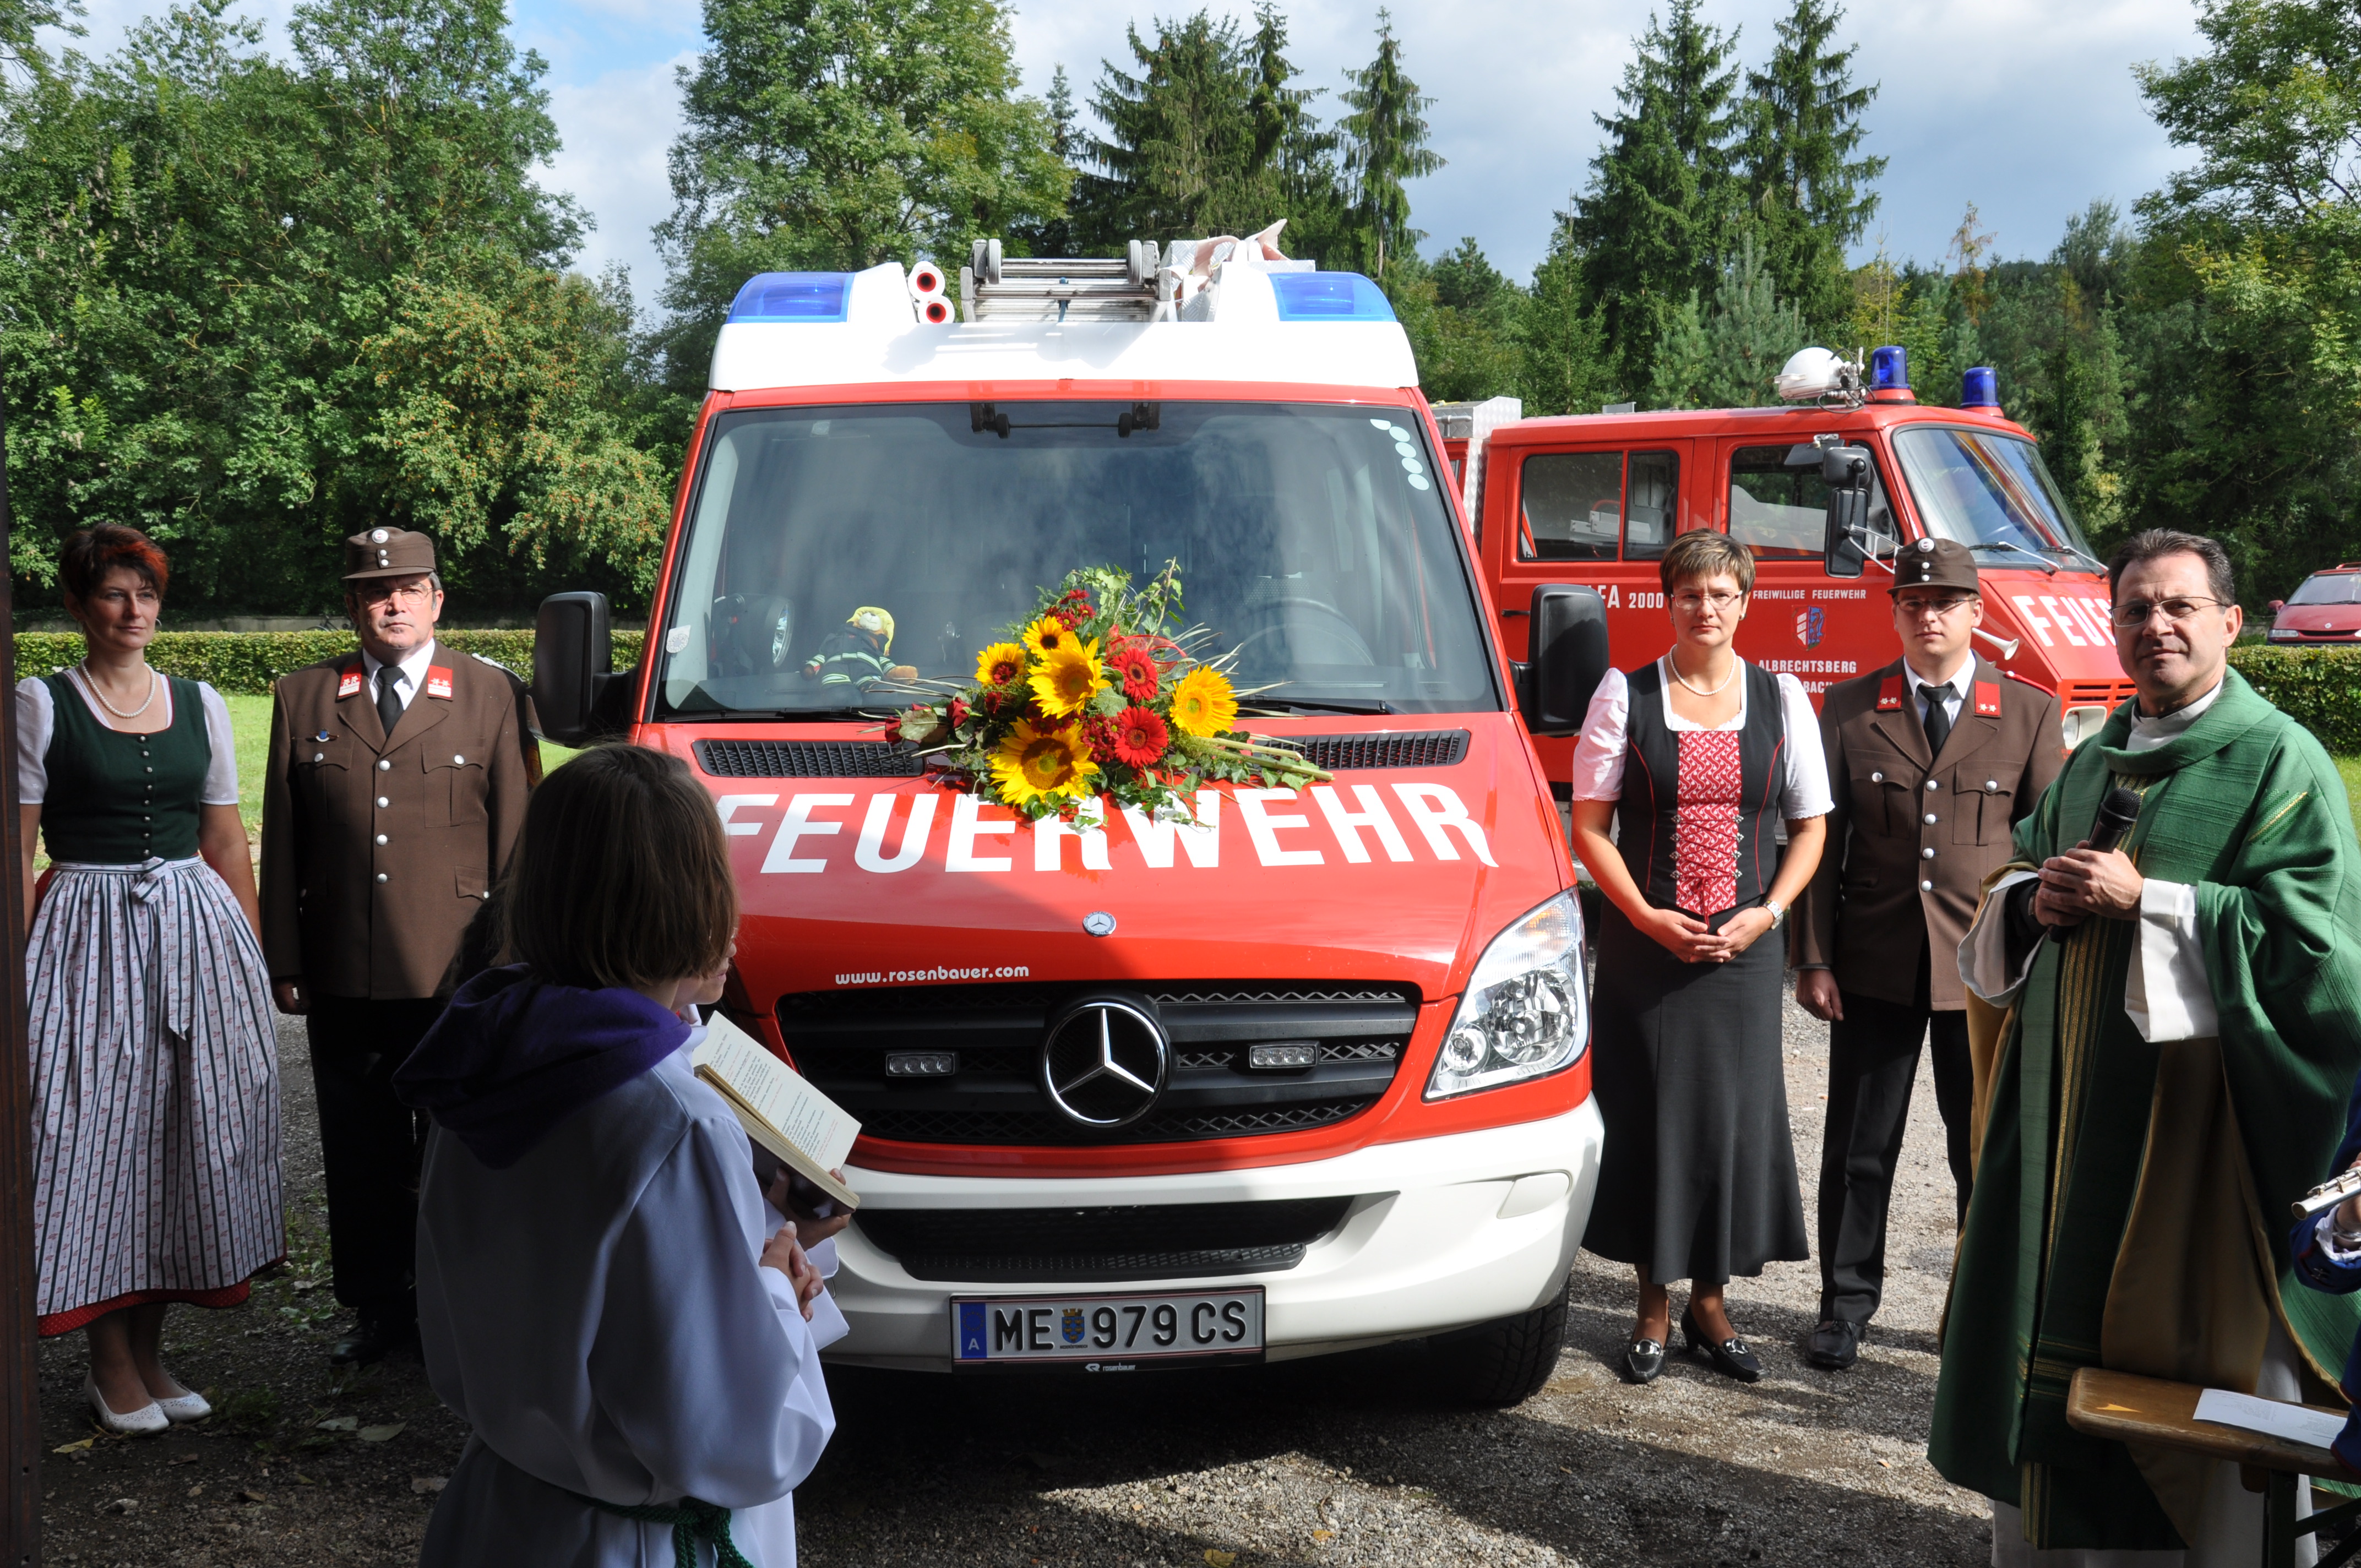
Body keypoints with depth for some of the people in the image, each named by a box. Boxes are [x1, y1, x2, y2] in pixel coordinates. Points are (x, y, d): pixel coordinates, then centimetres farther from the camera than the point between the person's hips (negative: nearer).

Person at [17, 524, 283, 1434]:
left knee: (181, 1132, 7)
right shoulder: (41, 705, -1)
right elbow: (19, 849, -4)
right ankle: (113, 1368, 13)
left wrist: (253, 959, 10)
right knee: (98, 1135, 0)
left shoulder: (200, 704, 10)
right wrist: (22, 968, -11)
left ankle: (148, 1353, 20)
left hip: (197, 932, 4)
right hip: (88, 940, -4)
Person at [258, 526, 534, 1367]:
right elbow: (282, 841, 8)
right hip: (343, 977, 2)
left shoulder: (493, 696, 3)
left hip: (455, 973, -2)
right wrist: (284, 962, 3)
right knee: (360, 1151, 11)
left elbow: (515, 838, 1)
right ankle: (378, 1307, 24)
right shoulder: (302, 699, 9)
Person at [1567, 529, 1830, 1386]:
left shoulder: (1782, 698, 6)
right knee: (1648, 1114, 2)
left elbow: (1810, 825, 9)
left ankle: (1709, 1301, 20)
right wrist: (1648, 917, -12)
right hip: (1644, 944, -1)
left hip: (1742, 945, 2)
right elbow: (1588, 826, -1)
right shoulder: (1625, 695, 1)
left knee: (1737, 1115, 4)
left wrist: (1767, 913, -6)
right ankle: (1653, 1306, 16)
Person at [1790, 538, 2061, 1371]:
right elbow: (1822, 838, 4)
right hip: (1876, 963, 1)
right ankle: (1845, 1305, 22)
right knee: (1858, 1146, 8)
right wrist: (1813, 958, -2)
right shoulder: (1848, 709, 4)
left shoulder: (2029, 713, 3)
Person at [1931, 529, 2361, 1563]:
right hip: (2067, 1089, 6)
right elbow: (2017, 880, 21)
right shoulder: (2092, 763, 15)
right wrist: (2034, 901, -2)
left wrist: (2146, 901, -19)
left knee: (2193, 1339, 0)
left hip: (2194, 1104, -6)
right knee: (2053, 1308, 11)